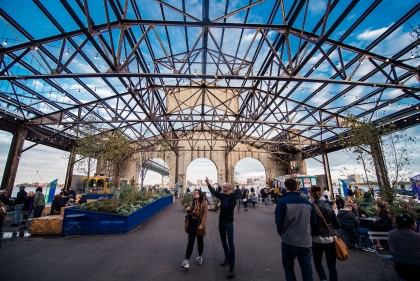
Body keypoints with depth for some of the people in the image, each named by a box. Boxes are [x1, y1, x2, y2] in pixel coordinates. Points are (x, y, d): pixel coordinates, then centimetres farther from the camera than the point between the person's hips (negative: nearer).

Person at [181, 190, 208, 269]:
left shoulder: (204, 203, -10)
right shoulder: (193, 202, 9)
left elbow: (205, 215, -14)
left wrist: (202, 224, -21)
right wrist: (188, 210, -5)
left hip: (199, 223, -4)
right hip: (192, 222, 4)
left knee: (200, 241, 14)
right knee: (190, 242, 2)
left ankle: (200, 256, 34)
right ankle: (187, 260, 2)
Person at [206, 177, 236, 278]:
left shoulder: (233, 197, -15)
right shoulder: (222, 195, 3)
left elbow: (230, 208, -26)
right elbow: (213, 192, 3)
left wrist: (221, 205, -14)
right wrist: (208, 184, -1)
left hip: (228, 222, -7)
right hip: (221, 221, 7)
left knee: (230, 243, -5)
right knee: (223, 241, 18)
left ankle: (232, 267, -1)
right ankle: (227, 258, 35)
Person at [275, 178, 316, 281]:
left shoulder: (282, 201, -13)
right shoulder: (307, 202, -2)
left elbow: (279, 222, -11)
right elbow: (313, 221, 7)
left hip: (289, 241, -3)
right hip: (306, 241, 3)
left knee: (288, 267, 19)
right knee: (307, 270, 16)